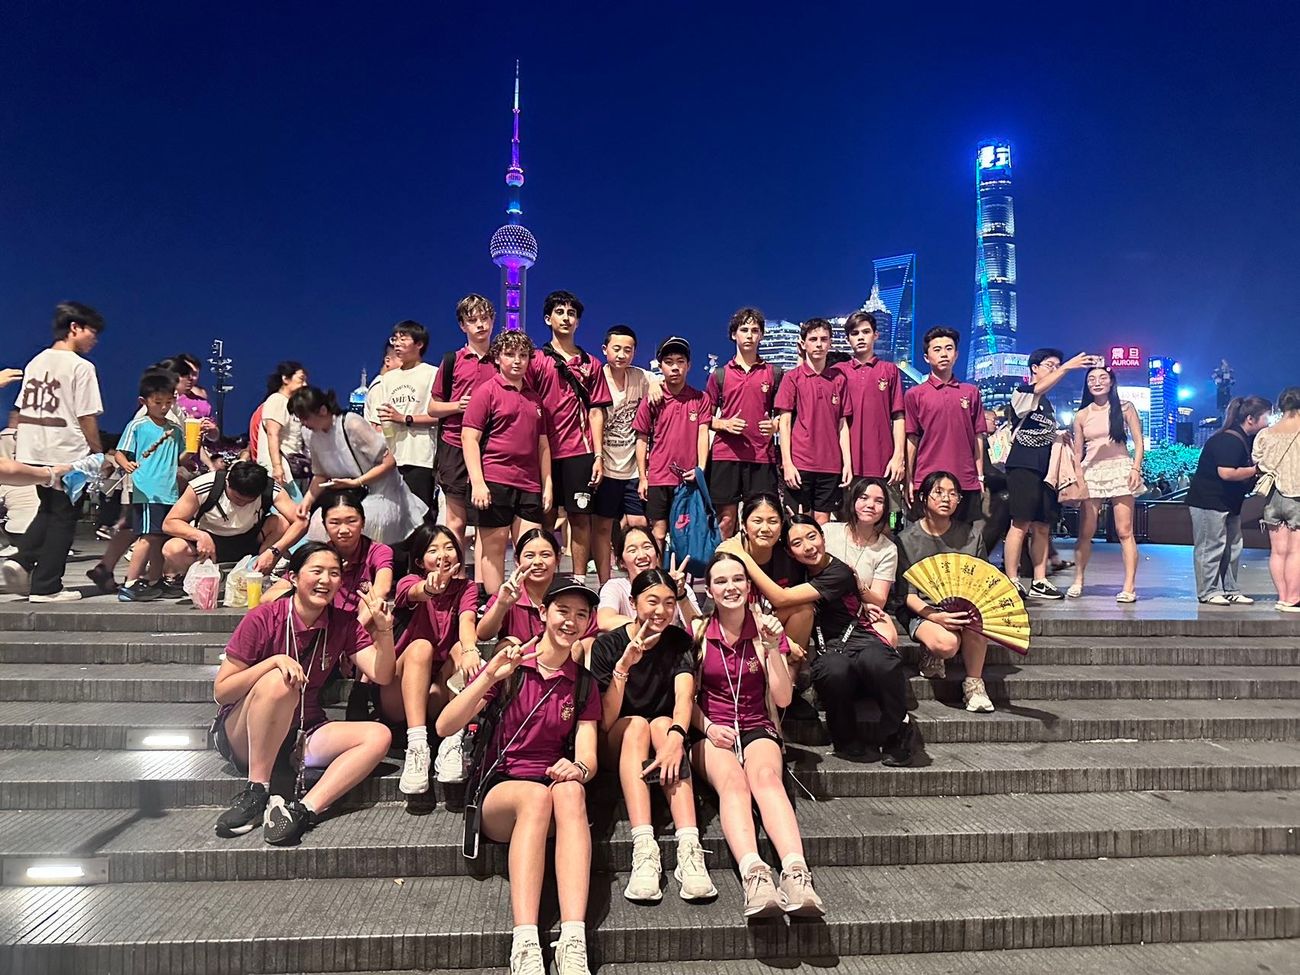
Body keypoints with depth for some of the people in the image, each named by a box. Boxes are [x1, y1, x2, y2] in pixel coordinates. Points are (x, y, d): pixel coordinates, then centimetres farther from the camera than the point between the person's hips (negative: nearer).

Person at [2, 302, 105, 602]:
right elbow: (87, 418, -13)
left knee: (47, 512, 23)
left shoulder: (35, 362, 12)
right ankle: (46, 586, 5)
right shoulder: (81, 366, -10)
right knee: (63, 518, 3)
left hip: (33, 453, 7)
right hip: (68, 454, -7)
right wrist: (98, 454, -2)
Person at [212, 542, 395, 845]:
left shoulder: (344, 624, -1)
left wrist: (384, 630, -24)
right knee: (279, 682, -34)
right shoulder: (263, 619, -14)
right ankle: (256, 792, -24)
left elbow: (381, 676, -8)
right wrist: (274, 661, -28)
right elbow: (221, 692, -13)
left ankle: (302, 810, -33)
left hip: (304, 735, 4)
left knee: (378, 735, -19)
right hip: (242, 737, -4)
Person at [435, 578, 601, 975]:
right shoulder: (510, 667, 0)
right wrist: (489, 677, -23)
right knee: (536, 795, -36)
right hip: (500, 789, -2)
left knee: (570, 790, -34)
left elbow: (587, 756, 0)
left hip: (557, 787, 2)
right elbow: (445, 727, -10)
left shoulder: (583, 684, 10)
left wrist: (579, 768, -25)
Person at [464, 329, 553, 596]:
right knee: (494, 548, 1)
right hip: (493, 482, -5)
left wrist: (548, 484, 13)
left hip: (529, 485, 6)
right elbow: (469, 438, -7)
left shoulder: (535, 398, 18)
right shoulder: (487, 391, 0)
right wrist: (477, 483, -15)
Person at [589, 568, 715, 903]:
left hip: (665, 732, 1)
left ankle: (689, 848, -43)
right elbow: (606, 721, -17)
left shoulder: (679, 642, -5)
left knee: (662, 724, -31)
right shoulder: (607, 644, -10)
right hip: (617, 745, -1)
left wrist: (675, 736, -44)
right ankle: (643, 849, -45)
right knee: (636, 723, -32)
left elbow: (685, 695, -22)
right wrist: (623, 667, -32)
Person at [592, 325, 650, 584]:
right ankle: (605, 586, 14)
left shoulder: (641, 378, 3)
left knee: (639, 525, 2)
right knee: (602, 527, 5)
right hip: (605, 467, -2)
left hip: (634, 467, 3)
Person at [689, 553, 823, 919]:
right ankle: (753, 874, -53)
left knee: (766, 777, -34)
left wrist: (772, 649, -12)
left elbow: (783, 698, 1)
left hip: (757, 728, 1)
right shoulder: (697, 631, 4)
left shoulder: (766, 628, 7)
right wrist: (708, 727, -12)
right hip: (710, 731, -1)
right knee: (733, 781, -34)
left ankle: (796, 873, -51)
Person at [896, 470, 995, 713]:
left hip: (963, 608, 2)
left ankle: (974, 684, -13)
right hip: (921, 611, -2)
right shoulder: (906, 539, -4)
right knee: (947, 643, -34)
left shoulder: (971, 535, 5)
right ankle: (930, 654, 4)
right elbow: (907, 594, -7)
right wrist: (935, 616, -26)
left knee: (975, 623, -34)